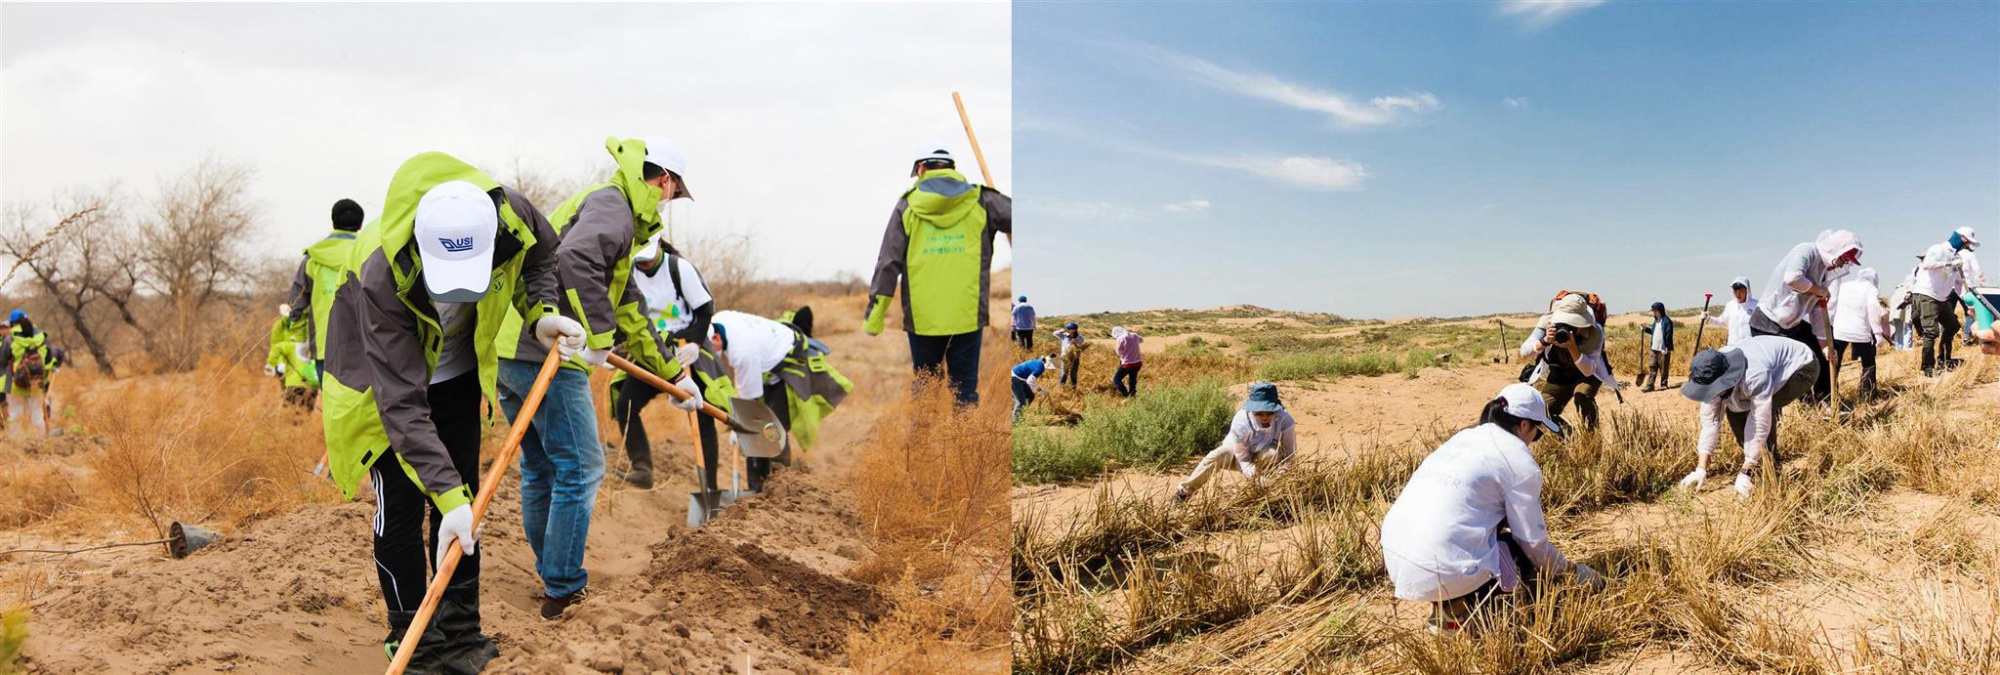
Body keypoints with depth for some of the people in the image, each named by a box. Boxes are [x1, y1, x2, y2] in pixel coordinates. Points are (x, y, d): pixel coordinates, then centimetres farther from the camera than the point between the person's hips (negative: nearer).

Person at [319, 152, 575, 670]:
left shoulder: (509, 216, -32)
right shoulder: (380, 276, -42)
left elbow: (540, 254, -3)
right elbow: (400, 403, -40)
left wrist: (543, 312, -22)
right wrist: (448, 495, -45)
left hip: (457, 371, 4)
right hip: (383, 379, -4)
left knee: (462, 499, 5)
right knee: (400, 507, -5)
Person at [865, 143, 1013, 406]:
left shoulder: (908, 205, 4)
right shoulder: (980, 201, 4)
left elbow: (888, 261, 0)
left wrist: (876, 309, 1)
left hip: (922, 317, 0)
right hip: (968, 315, 0)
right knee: (965, 389, 6)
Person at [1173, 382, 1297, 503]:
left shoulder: (1285, 421, -32)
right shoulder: (1240, 422, -33)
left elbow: (1290, 454, -22)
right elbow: (1243, 459, -24)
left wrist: (1281, 473, -39)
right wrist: (1249, 471, -43)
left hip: (1263, 457, 1)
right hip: (1238, 450, -1)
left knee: (1273, 454, -35)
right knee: (1216, 456, -30)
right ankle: (1184, 491, -20)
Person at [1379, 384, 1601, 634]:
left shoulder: (1462, 438, 20)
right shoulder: (1519, 460, -1)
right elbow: (1533, 541, 4)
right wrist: (1574, 570, 22)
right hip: (1442, 571, -7)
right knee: (1532, 566, 18)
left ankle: (1446, 602, 10)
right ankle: (1455, 610, -3)